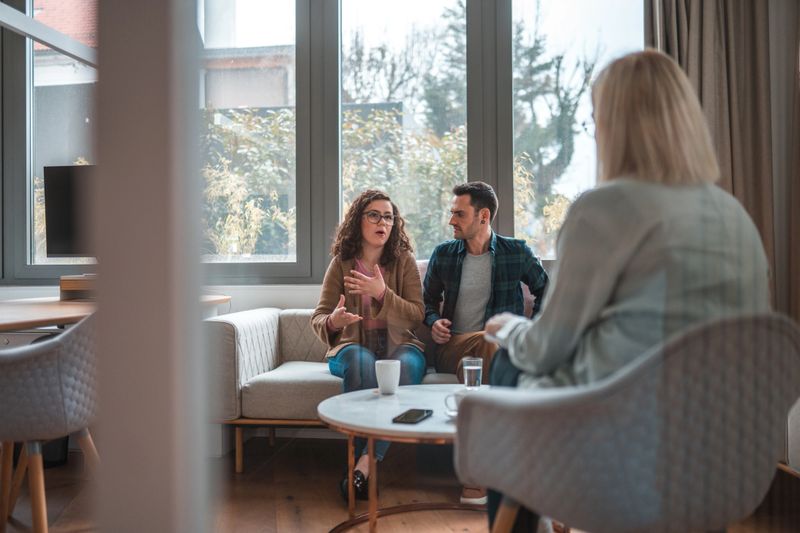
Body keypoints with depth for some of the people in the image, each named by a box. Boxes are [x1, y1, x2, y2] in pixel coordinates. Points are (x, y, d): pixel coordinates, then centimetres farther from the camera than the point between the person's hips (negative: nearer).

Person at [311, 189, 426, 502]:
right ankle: (363, 459, -31)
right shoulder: (341, 263, 4)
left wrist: (382, 293, -18)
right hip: (353, 346, 0)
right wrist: (332, 321, -25)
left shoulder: (404, 261, 4)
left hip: (398, 345, 0)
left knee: (406, 366, -35)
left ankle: (364, 462, -31)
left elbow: (416, 316, -2)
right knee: (360, 360, -36)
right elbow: (317, 318, 1)